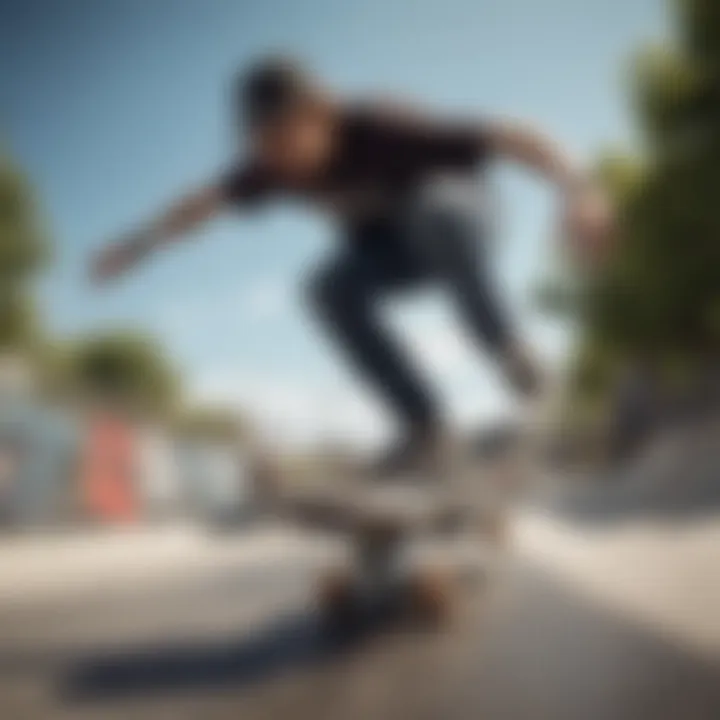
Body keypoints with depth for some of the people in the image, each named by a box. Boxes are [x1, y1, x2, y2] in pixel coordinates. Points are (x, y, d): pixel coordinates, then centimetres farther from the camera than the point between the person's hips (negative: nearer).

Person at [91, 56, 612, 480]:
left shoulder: (381, 132, -38)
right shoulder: (273, 163, -22)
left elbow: (512, 137, -43)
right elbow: (207, 201, -2)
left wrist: (578, 187, -56)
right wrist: (139, 246, 4)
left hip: (454, 206, -5)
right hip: (389, 246, 5)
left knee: (433, 211, -41)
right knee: (331, 289, -26)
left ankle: (504, 345, -21)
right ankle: (424, 425, -17)